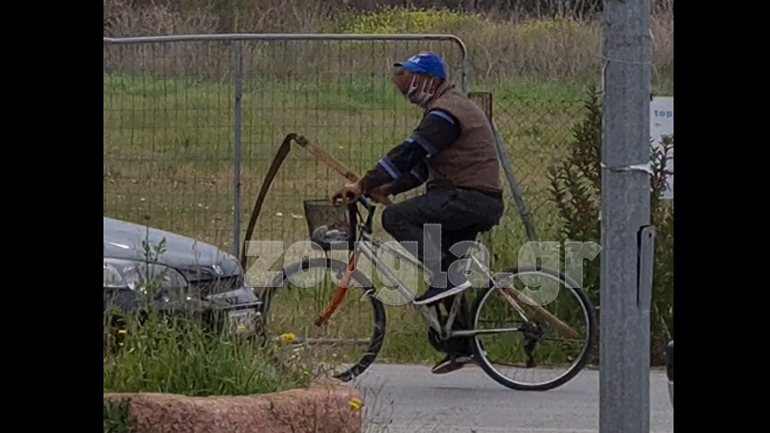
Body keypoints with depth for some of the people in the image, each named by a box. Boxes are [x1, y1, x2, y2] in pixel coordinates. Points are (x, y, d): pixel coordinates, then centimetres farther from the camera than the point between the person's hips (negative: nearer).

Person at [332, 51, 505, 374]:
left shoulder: (445, 112, -12)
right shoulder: (449, 107, 22)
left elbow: (409, 154, -21)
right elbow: (422, 165, 22)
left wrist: (364, 185, -21)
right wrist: (387, 189, 9)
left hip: (470, 198, -11)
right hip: (475, 202, 11)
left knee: (396, 217, -17)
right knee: (450, 279, 14)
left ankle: (445, 277, -20)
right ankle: (461, 346, 16)